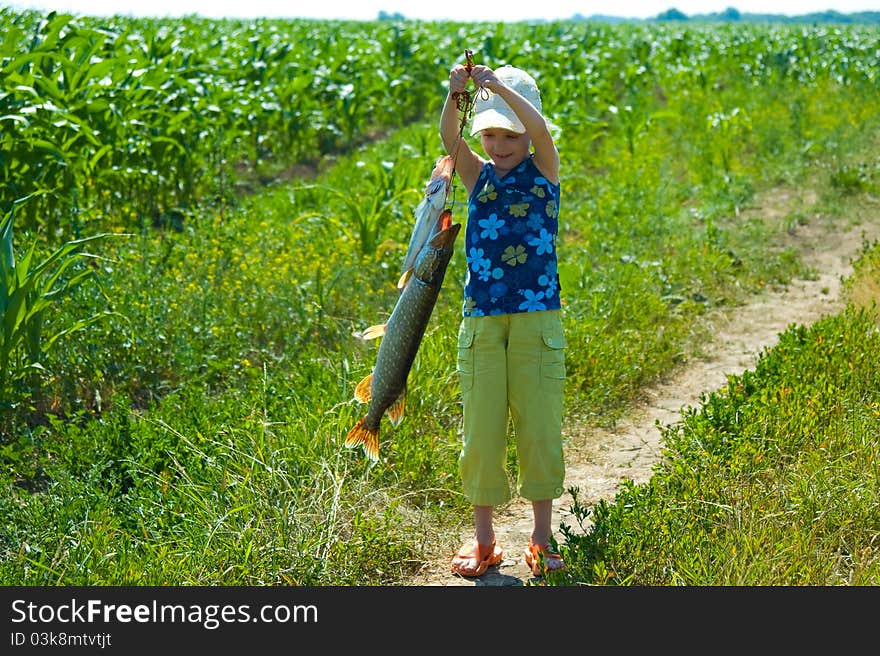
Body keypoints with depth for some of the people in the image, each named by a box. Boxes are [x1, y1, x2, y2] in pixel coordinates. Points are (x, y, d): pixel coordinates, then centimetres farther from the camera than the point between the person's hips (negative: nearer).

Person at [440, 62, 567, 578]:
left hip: (538, 317, -2)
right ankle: (484, 540, 18)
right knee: (482, 428, 5)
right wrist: (455, 94, -29)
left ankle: (542, 539, 16)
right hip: (482, 320, 2)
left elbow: (540, 129, -17)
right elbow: (449, 138, -11)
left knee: (539, 425, 3)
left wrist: (500, 86, -29)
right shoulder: (478, 175, 8)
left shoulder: (544, 172, 3)